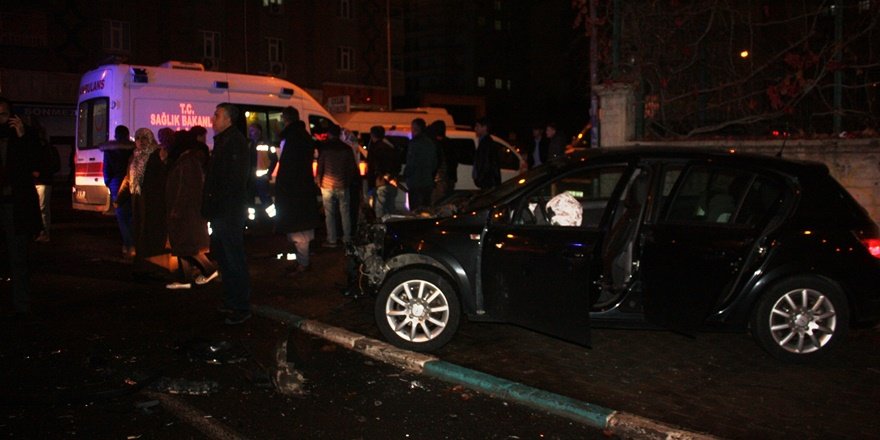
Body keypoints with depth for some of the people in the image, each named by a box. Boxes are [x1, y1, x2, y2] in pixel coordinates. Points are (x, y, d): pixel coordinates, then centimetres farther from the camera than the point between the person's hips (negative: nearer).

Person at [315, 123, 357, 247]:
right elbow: (352, 167, 4)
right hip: (343, 185, 2)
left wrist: (318, 181, 9)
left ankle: (332, 240, 5)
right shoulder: (346, 148, 0)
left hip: (327, 185, -2)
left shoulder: (324, 147, -5)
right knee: (345, 212, 9)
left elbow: (320, 166, -4)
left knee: (329, 214, 4)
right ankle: (347, 239, 12)